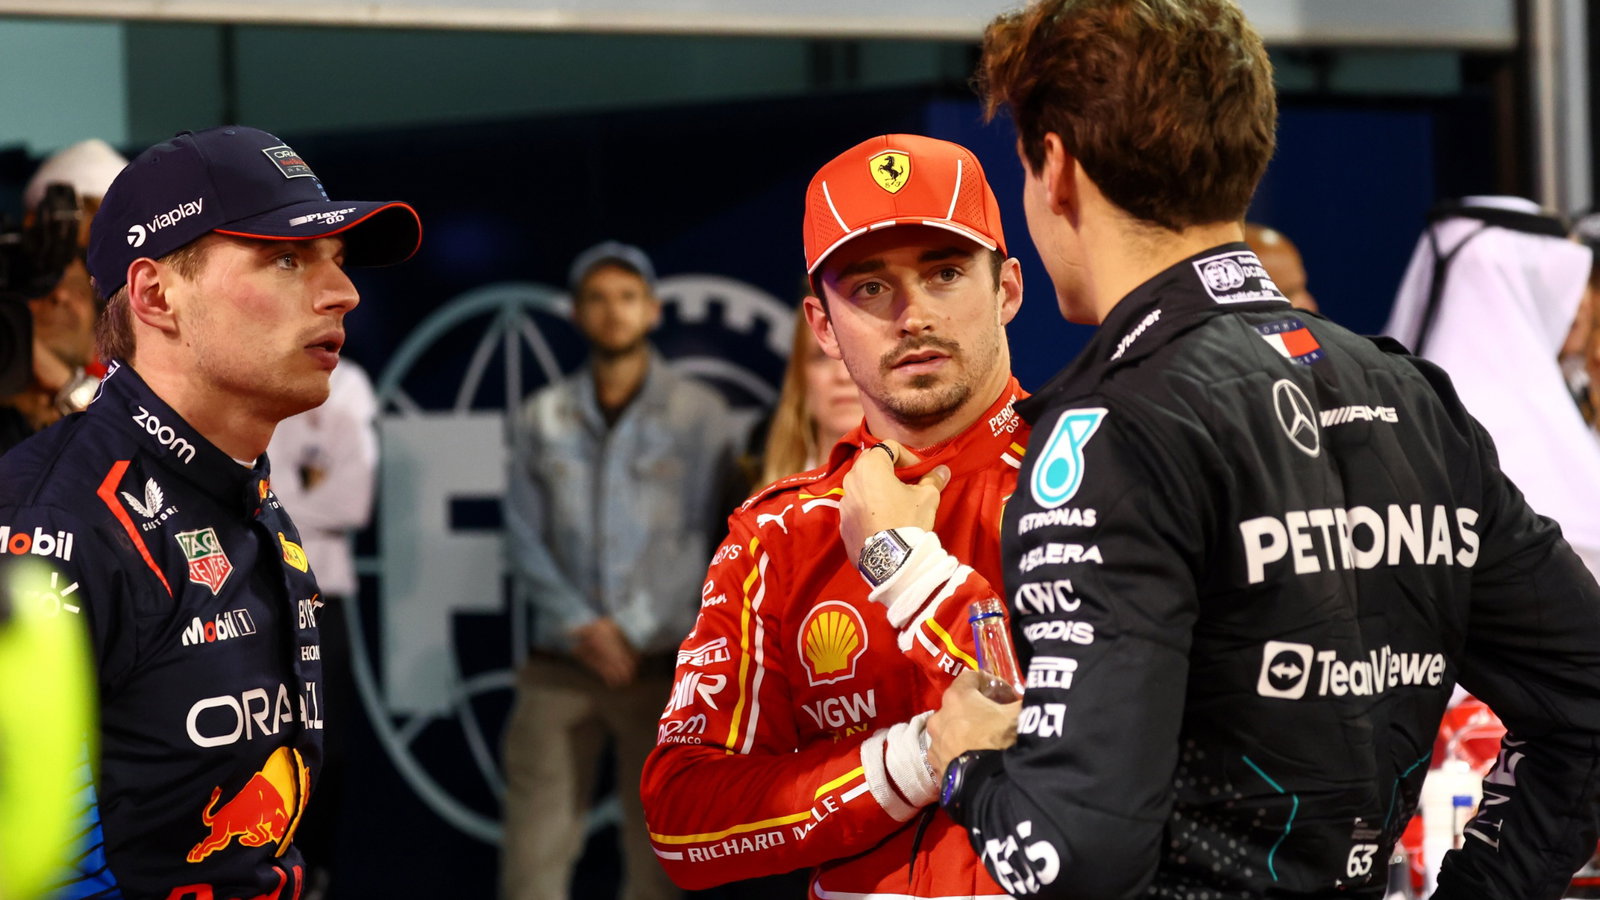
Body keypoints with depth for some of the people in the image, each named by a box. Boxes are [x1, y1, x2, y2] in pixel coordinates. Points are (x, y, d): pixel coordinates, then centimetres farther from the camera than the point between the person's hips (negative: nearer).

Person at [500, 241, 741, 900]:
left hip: (662, 664, -2)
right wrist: (581, 626, -7)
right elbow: (525, 536, 6)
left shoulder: (699, 415, 2)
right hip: (560, 667, 2)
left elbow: (706, 538, -3)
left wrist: (633, 631, -11)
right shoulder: (542, 419, 9)